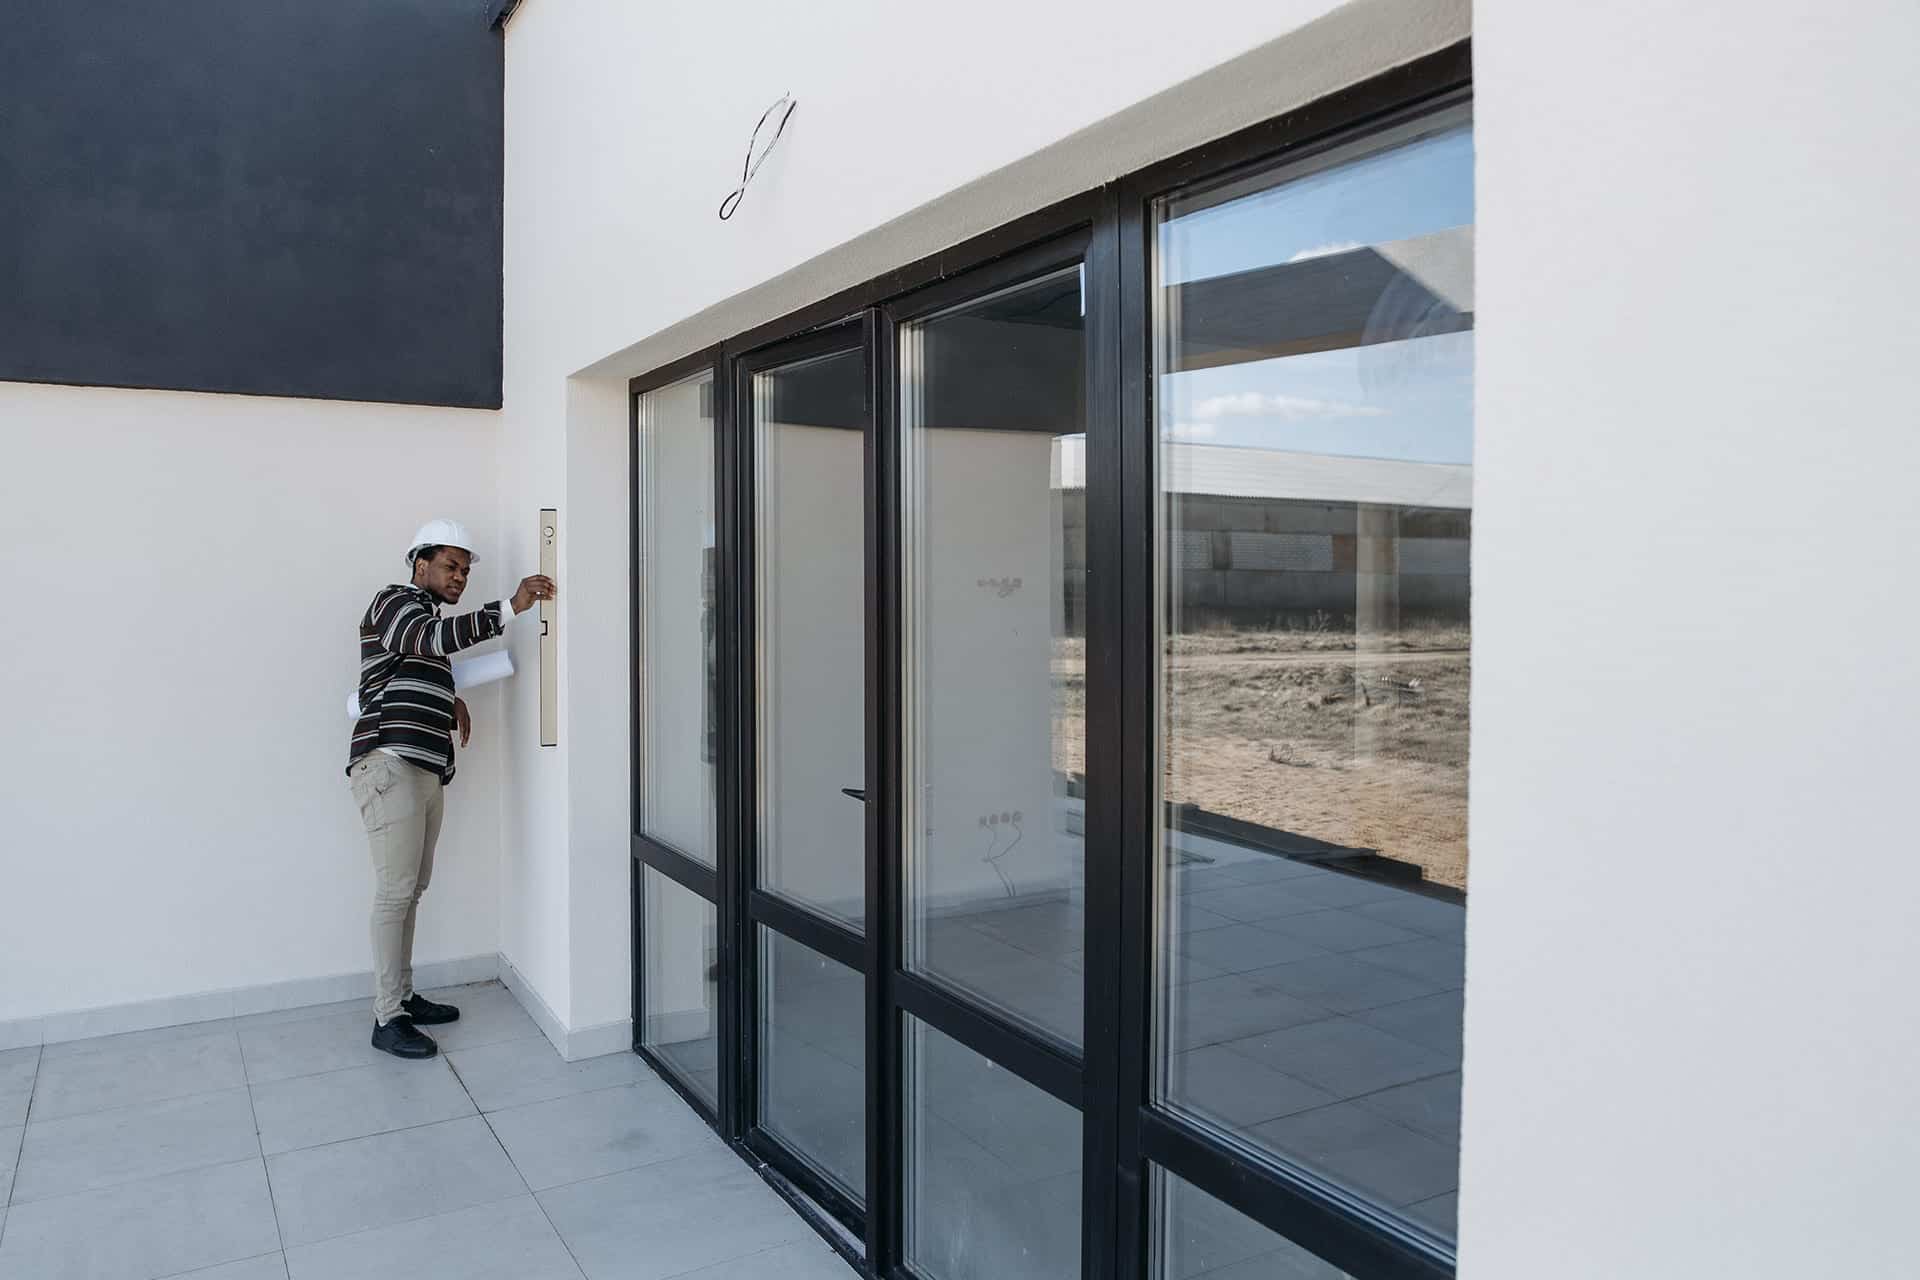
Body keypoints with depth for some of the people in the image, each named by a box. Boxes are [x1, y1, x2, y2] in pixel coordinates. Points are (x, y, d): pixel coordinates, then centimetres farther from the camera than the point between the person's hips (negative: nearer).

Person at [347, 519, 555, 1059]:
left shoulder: (430, 621, 23)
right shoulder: (393, 601, -4)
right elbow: (437, 638, -25)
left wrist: (451, 701, 18)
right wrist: (510, 607, -30)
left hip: (426, 771, 9)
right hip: (389, 766, -9)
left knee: (411, 889, 12)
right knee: (395, 891, -9)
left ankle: (403, 996, 22)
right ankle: (387, 1019, -4)